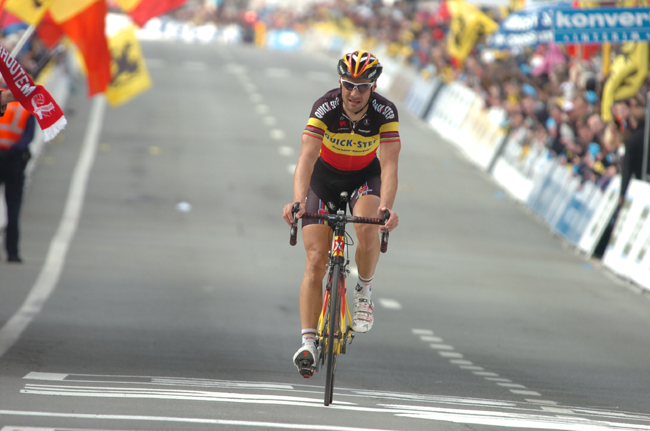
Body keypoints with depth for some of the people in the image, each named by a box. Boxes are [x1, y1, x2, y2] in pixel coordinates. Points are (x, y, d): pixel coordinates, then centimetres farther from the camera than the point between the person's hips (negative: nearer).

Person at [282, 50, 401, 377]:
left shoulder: (385, 112, -26)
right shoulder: (325, 108, -28)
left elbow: (389, 165, -34)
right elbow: (306, 159, -38)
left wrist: (386, 207, -51)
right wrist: (297, 201, -54)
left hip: (365, 177, 0)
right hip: (325, 177, 0)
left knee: (367, 230, -32)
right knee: (315, 261, -10)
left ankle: (364, 291, -3)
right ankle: (308, 343, -8)